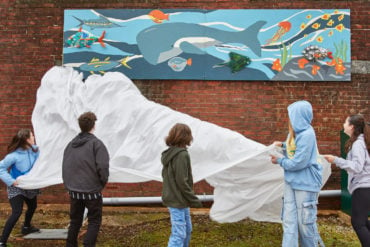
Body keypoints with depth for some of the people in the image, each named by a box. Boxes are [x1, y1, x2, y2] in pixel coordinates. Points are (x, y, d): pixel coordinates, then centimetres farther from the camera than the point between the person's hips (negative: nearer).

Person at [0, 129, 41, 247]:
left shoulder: (35, 150, -13)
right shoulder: (15, 155, -28)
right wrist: (11, 181, -27)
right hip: (16, 188, -7)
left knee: (32, 206, 26)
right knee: (17, 212, -19)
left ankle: (26, 227, 55)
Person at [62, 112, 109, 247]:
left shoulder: (71, 144, 8)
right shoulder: (96, 143, -12)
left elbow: (65, 167, 10)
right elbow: (102, 167, -19)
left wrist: (68, 185, 17)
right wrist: (103, 182, -3)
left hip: (74, 190, 6)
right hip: (92, 190, -5)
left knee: (75, 220, 19)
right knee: (94, 221, 8)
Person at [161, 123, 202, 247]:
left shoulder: (169, 153, 8)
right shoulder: (182, 155, -19)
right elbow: (182, 182, -21)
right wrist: (194, 200, -11)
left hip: (171, 198, 9)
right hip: (178, 200, -9)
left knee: (187, 230, 21)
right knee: (179, 234, -3)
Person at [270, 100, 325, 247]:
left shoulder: (307, 134, -18)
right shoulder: (294, 132, 8)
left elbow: (298, 163, -20)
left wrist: (279, 161, -6)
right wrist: (283, 146, 7)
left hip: (305, 184, -8)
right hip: (291, 182, 8)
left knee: (305, 222, 3)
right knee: (289, 222, 7)